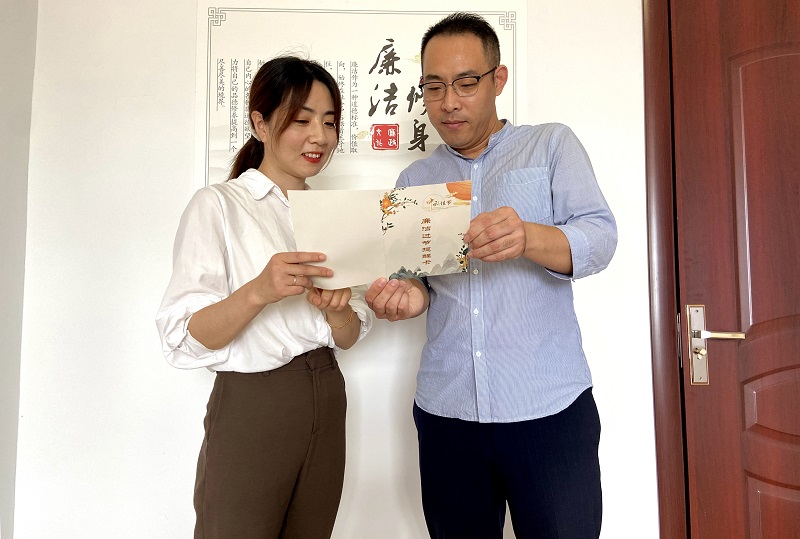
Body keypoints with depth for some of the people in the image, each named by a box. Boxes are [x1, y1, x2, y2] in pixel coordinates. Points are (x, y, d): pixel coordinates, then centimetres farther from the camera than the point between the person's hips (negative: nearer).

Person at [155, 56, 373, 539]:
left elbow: (349, 336, 8)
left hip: (326, 403, 6)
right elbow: (185, 340, -14)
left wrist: (336, 308, -14)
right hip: (252, 406, -5)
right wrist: (258, 291, -30)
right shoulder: (218, 205, -7)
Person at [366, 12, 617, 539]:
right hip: (446, 411, 3)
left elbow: (601, 237, -7)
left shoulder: (552, 145, 5)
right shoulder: (415, 178, 14)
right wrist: (408, 294, -14)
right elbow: (413, 274, 10)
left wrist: (529, 238, -28)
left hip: (549, 408, -2)